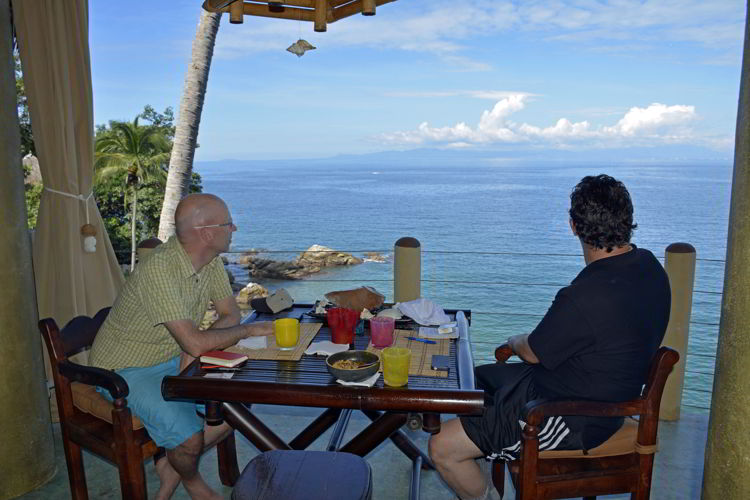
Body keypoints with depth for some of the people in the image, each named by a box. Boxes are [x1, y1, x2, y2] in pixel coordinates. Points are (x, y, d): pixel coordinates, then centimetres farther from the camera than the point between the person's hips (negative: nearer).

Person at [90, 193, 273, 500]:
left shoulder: (211, 260, -6)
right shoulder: (158, 269, -31)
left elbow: (230, 314, 1)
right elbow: (195, 343, -35)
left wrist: (196, 348, -17)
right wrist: (249, 330, -21)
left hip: (174, 360, 8)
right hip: (126, 371, -7)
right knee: (190, 438, -24)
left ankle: (171, 465, 14)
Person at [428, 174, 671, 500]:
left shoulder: (585, 296, -34)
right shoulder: (649, 265, -3)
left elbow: (532, 352, -16)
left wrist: (514, 342, 7)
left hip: (571, 421, -10)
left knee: (442, 448, -8)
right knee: (476, 379, 24)